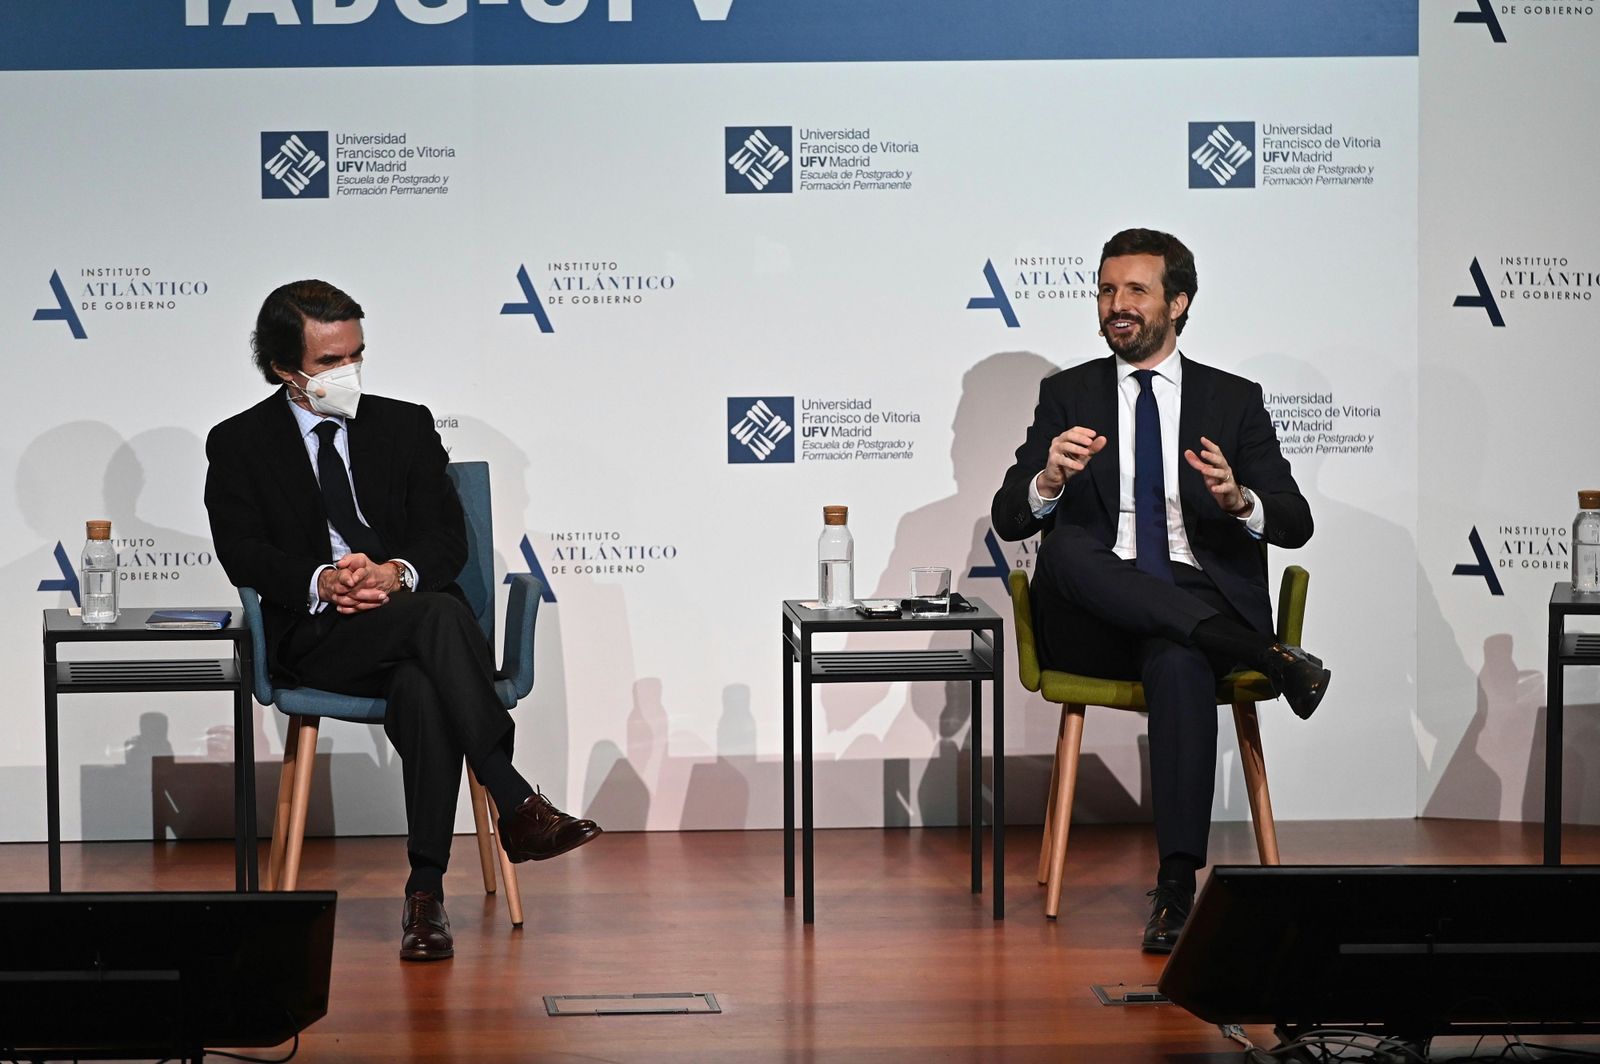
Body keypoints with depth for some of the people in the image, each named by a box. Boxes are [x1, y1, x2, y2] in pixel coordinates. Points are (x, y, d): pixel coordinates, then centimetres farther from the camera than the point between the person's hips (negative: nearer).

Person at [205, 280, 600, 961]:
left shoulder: (405, 426, 18)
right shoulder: (240, 444, 13)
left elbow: (448, 535, 8)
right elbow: (242, 553, -1)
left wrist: (399, 573, -16)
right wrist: (322, 582, -20)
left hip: (409, 616, 2)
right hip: (318, 638, -2)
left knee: (421, 691, -37)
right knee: (438, 614, -36)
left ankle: (425, 893, -37)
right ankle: (516, 806, -41)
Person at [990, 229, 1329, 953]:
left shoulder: (1234, 401, 14)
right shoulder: (1067, 395, 14)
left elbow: (1296, 524, 5)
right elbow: (1008, 520, 5)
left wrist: (1240, 501, -18)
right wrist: (1050, 480, -19)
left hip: (1202, 606, -1)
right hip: (1096, 616, 1)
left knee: (1177, 658, -38)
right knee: (1067, 549, -34)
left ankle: (1177, 884, -41)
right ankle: (1263, 656, -32)